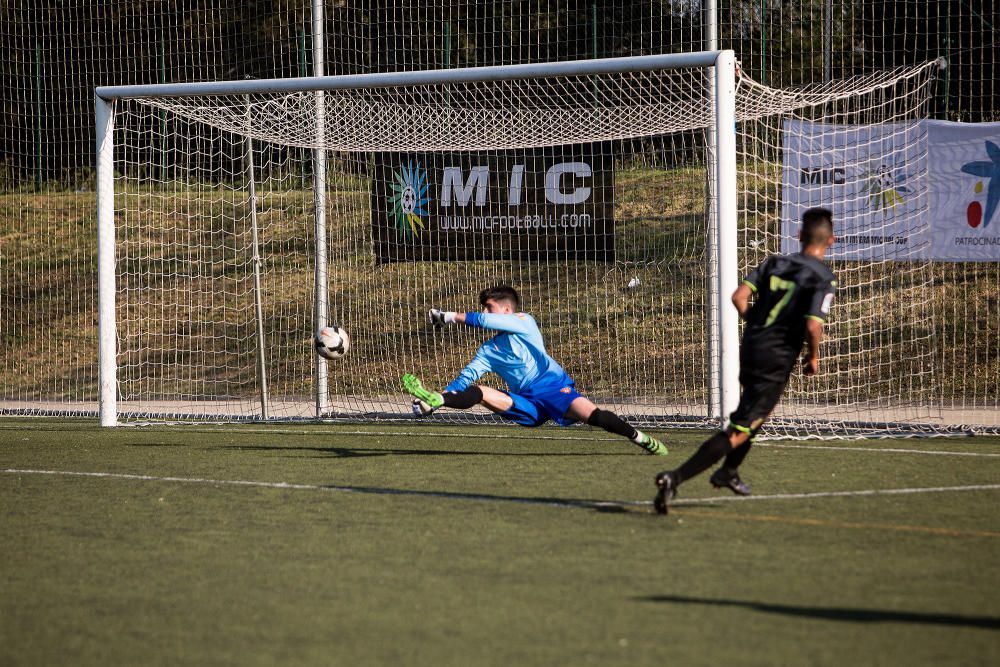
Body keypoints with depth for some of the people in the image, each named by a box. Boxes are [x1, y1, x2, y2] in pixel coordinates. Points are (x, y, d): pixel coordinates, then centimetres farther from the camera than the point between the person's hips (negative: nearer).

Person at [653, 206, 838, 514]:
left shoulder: (774, 263, 7)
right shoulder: (824, 278, -10)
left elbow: (739, 297, -3)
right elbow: (813, 325, -21)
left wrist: (756, 324, 14)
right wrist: (813, 356, -2)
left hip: (750, 347, 7)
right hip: (777, 359, -7)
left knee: (756, 411, 35)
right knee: (739, 432, -7)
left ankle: (729, 472, 45)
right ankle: (676, 477, -21)